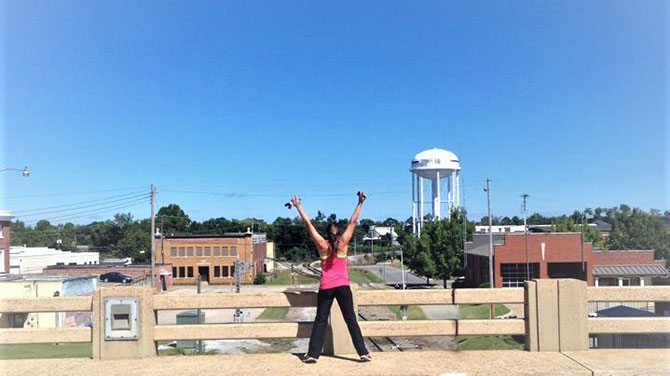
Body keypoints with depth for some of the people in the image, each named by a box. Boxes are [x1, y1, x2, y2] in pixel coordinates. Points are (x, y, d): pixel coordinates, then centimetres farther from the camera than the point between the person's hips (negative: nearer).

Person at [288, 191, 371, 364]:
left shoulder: (322, 245, -4)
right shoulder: (343, 243, -4)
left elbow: (308, 224, 0)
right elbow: (353, 222, -1)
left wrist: (298, 206, 5)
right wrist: (360, 203, 3)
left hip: (326, 288, 1)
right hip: (343, 287, 0)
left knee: (320, 320, 7)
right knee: (351, 320, 3)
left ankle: (312, 354, 6)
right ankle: (363, 353, 2)